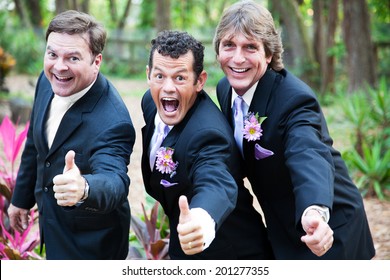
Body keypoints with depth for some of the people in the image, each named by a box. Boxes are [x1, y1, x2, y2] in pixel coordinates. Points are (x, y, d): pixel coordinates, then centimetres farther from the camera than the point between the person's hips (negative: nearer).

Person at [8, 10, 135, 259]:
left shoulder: (113, 123, -33)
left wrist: (83, 188, -69)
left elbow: (115, 182, -47)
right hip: (51, 225, 7)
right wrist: (21, 198, 16)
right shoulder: (48, 81, -8)